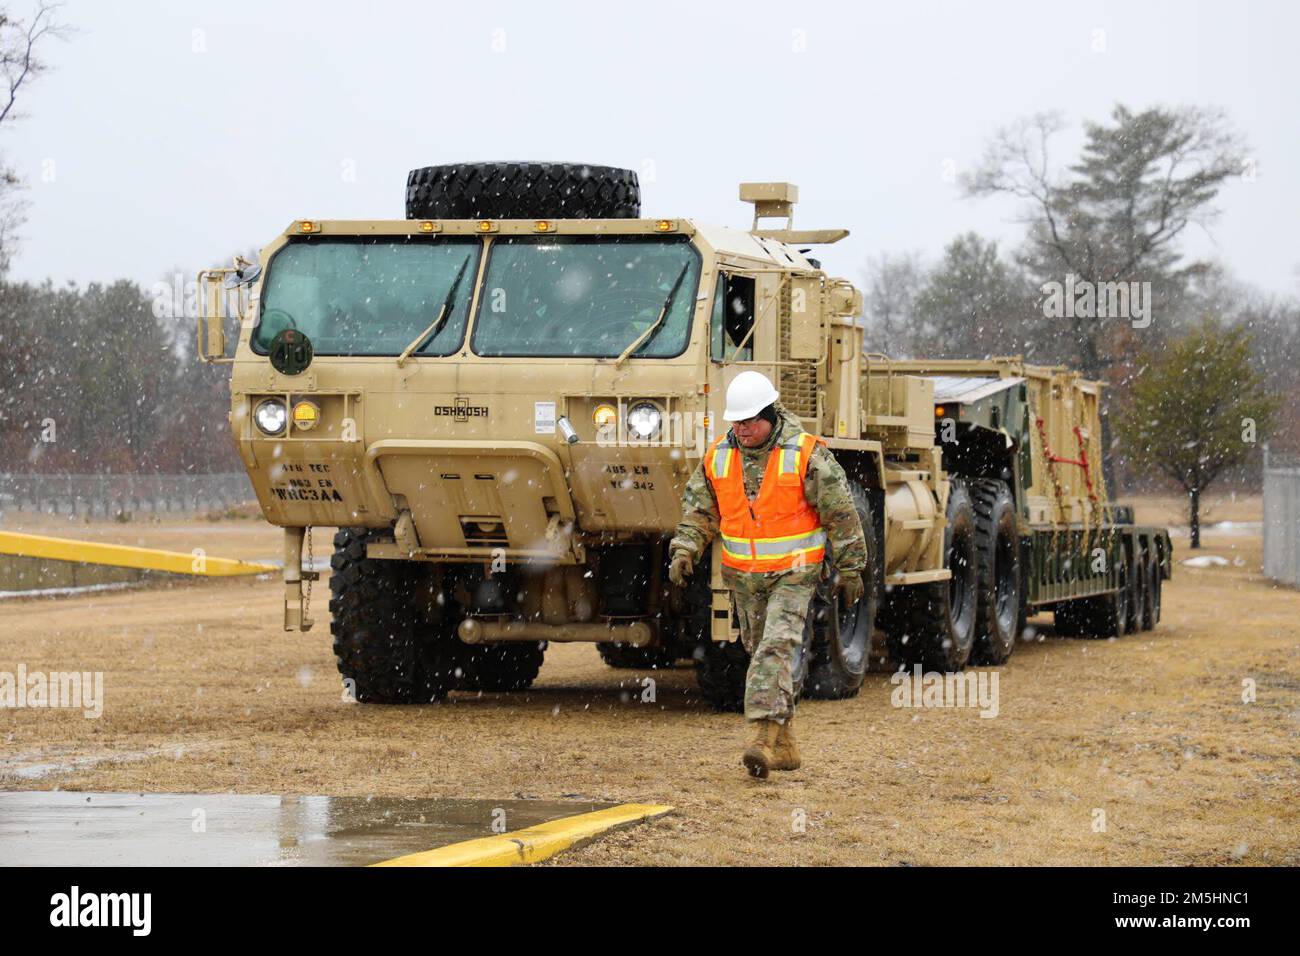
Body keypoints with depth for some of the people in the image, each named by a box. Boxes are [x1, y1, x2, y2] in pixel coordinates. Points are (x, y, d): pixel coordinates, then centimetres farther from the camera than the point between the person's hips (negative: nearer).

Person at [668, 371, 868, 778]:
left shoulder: (807, 455, -13)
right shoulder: (719, 456, 1)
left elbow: (841, 515, -7)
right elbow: (699, 508, 11)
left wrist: (849, 569, -4)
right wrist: (684, 549, -5)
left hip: (793, 573, -6)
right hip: (744, 576, 6)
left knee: (777, 648, -20)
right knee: (759, 650, 10)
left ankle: (765, 736, -27)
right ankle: (784, 745, 20)